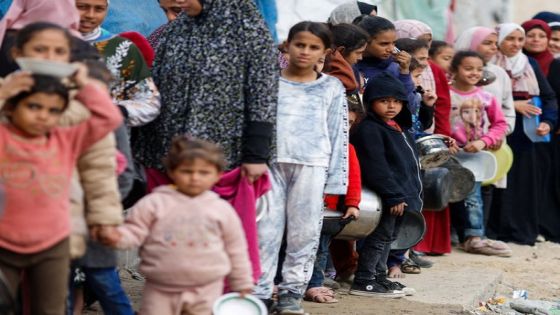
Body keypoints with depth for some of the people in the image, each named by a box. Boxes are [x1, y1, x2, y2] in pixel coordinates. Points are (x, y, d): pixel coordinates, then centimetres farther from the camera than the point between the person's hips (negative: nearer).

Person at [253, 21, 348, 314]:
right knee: (266, 228, -1)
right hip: (270, 161, 0)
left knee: (304, 230, 2)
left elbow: (338, 134, 8)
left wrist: (334, 178, 3)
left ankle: (292, 291, 12)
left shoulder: (332, 87, 9)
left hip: (311, 165, 0)